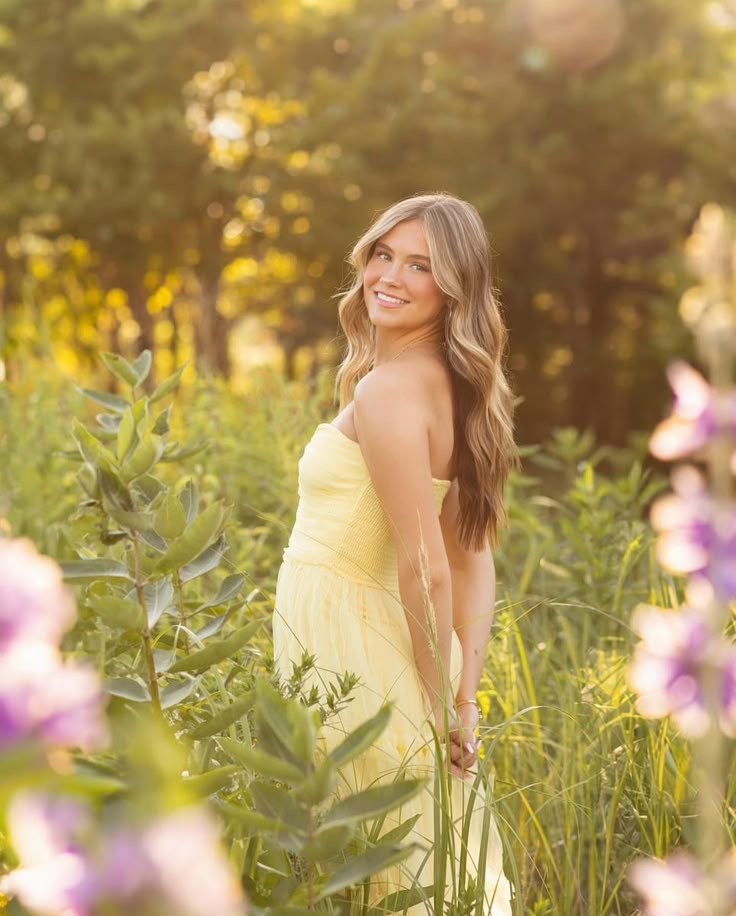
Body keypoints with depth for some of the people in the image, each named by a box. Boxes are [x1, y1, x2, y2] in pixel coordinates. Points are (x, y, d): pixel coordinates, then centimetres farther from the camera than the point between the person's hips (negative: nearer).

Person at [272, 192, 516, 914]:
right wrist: (465, 698, 2)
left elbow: (425, 569, -23)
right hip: (376, 632, 9)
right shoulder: (457, 388, 7)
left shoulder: (387, 389, -21)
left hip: (340, 649, -9)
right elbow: (474, 560, 5)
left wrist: (441, 714, -13)